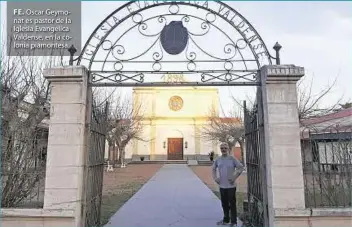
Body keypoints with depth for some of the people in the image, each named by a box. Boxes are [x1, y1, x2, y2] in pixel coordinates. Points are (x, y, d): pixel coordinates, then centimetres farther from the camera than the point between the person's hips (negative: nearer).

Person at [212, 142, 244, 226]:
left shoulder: (232, 158, -8)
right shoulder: (218, 159, 4)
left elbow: (240, 167, -7)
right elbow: (213, 169, 18)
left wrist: (234, 177, -11)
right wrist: (215, 178, 7)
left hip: (231, 185, -4)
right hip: (222, 185, 4)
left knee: (232, 204, 2)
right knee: (224, 204, 15)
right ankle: (226, 220, 30)